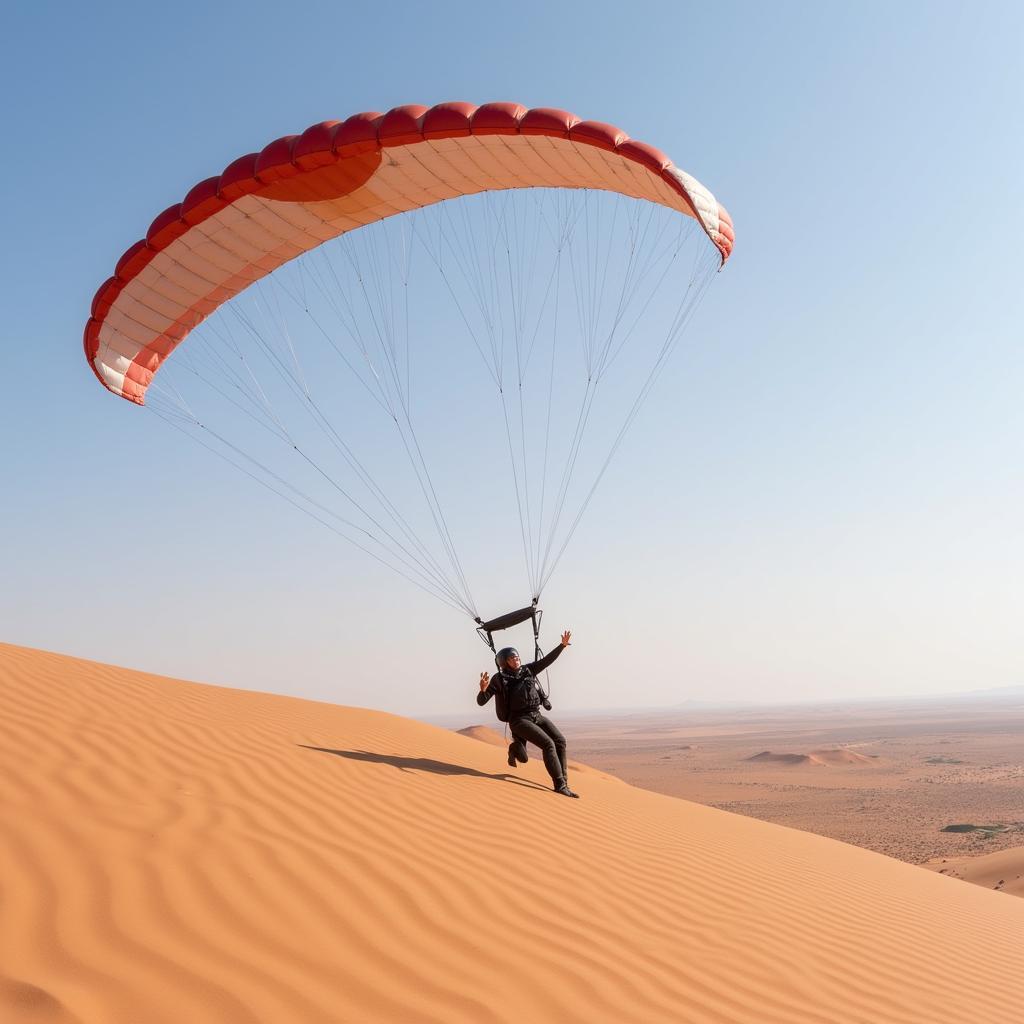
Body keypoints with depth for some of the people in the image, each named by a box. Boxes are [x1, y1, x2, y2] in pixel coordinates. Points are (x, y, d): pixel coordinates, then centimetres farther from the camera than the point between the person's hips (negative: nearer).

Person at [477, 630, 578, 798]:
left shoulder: (527, 670, 8)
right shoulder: (499, 679, -6)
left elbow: (547, 660, 13)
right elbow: (481, 702, -9)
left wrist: (563, 645, 4)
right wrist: (483, 689, -31)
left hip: (537, 715, 6)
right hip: (519, 720, -6)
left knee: (560, 741, -8)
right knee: (548, 744, -22)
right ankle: (559, 785, -19)